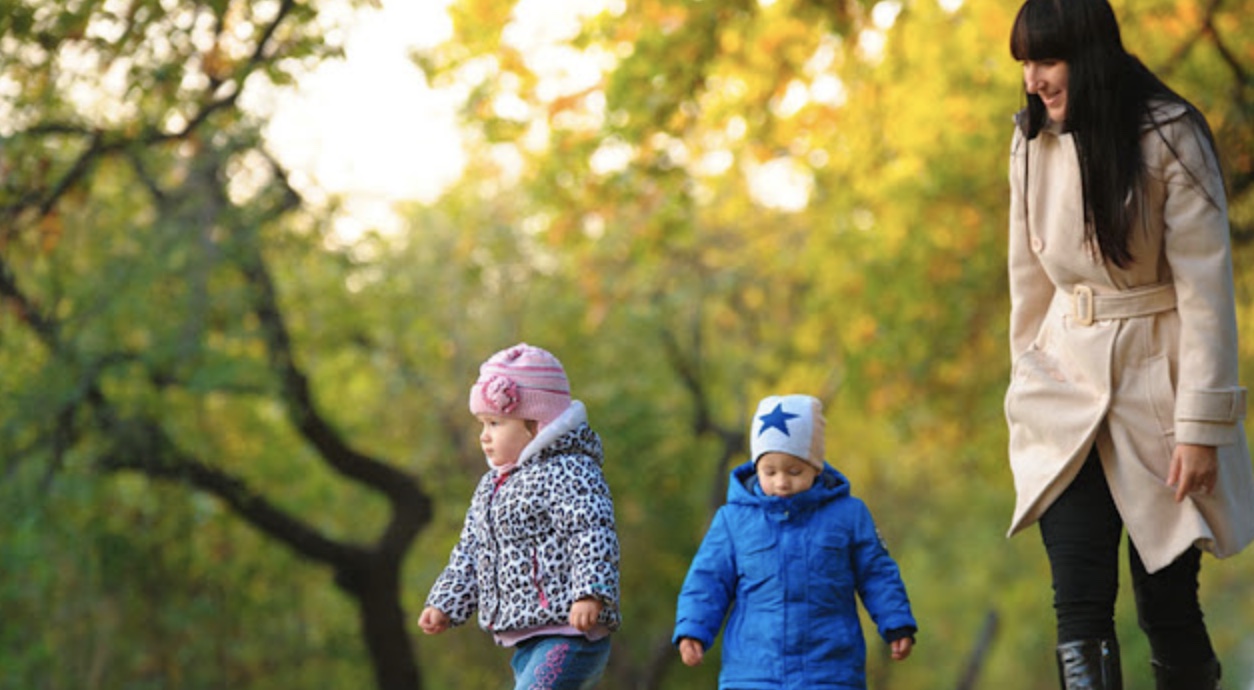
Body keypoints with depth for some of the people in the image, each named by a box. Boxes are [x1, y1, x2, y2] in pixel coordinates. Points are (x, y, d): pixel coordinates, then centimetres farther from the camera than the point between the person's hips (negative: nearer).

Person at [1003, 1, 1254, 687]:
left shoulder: (1170, 137, -11)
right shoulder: (1032, 143, 4)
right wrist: (1028, 390, 14)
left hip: (1157, 387, -4)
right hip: (1068, 388, 4)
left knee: (1166, 604, 0)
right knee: (1079, 611, -7)